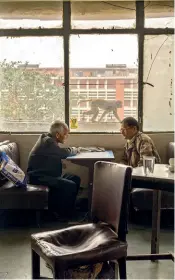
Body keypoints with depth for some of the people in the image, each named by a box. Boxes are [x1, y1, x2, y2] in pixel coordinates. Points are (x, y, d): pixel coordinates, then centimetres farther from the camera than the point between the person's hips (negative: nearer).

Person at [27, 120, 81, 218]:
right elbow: (64, 153, -20)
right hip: (39, 177, -11)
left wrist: (73, 150, 3)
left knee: (76, 179, 5)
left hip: (47, 174, 11)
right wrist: (75, 150, 1)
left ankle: (57, 207, 11)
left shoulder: (49, 139, 13)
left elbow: (60, 153, 19)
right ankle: (65, 213, -5)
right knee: (70, 185, -23)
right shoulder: (48, 142, -19)